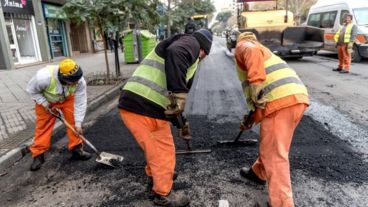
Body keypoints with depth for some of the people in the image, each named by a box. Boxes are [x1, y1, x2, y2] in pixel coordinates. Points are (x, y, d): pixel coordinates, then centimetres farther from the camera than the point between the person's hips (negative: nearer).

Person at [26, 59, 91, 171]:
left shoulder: (80, 81, -35)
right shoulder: (44, 77, -42)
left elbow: (80, 102, -24)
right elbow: (31, 90, -20)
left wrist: (78, 123, -23)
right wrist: (45, 104, -25)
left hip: (67, 98, 2)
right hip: (46, 100, -1)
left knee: (73, 121, -7)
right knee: (43, 126, 1)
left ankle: (76, 148, 7)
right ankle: (38, 155, 14)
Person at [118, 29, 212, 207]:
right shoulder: (191, 42, 3)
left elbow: (169, 93, 35)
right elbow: (174, 54, -25)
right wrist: (178, 93, -26)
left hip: (131, 103, 9)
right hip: (145, 108, -9)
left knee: (154, 148, 31)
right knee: (164, 152, 12)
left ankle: (154, 175, 54)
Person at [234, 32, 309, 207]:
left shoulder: (243, 46, 13)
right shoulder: (263, 51, 37)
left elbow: (253, 52, -15)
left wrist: (255, 84, -22)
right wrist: (252, 117, 46)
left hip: (281, 100, -9)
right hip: (298, 96, 9)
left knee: (274, 155, -2)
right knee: (269, 144, 26)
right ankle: (258, 173, 46)